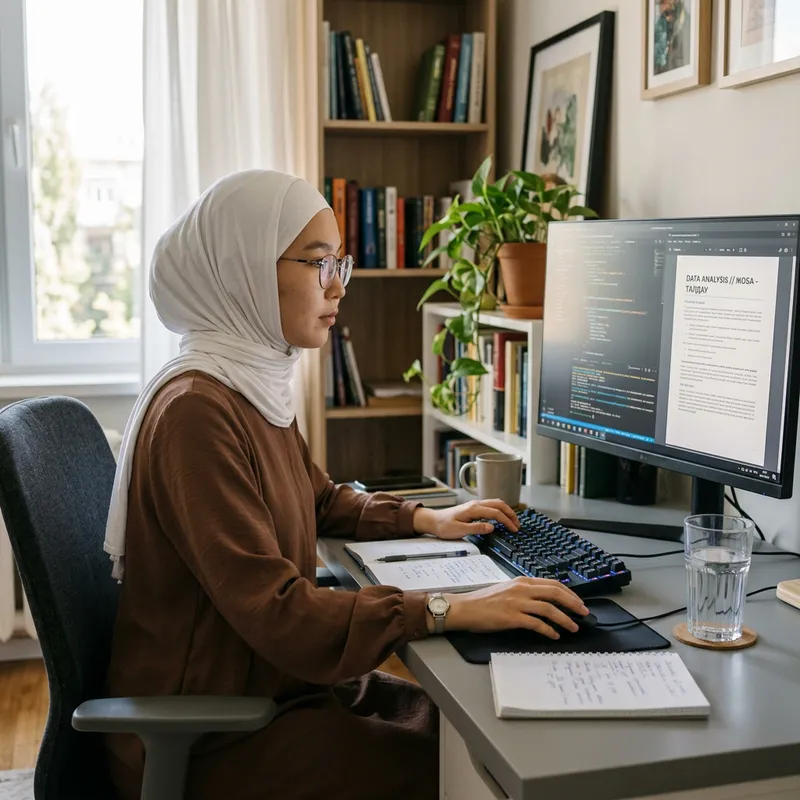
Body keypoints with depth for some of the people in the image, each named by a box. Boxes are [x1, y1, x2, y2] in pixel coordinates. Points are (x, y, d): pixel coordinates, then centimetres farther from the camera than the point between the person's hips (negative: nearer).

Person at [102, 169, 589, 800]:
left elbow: (320, 501, 23)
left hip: (277, 680, 9)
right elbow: (275, 613, -29)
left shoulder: (258, 388, 6)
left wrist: (424, 519, 11)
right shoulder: (196, 412, -25)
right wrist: (449, 610, -30)